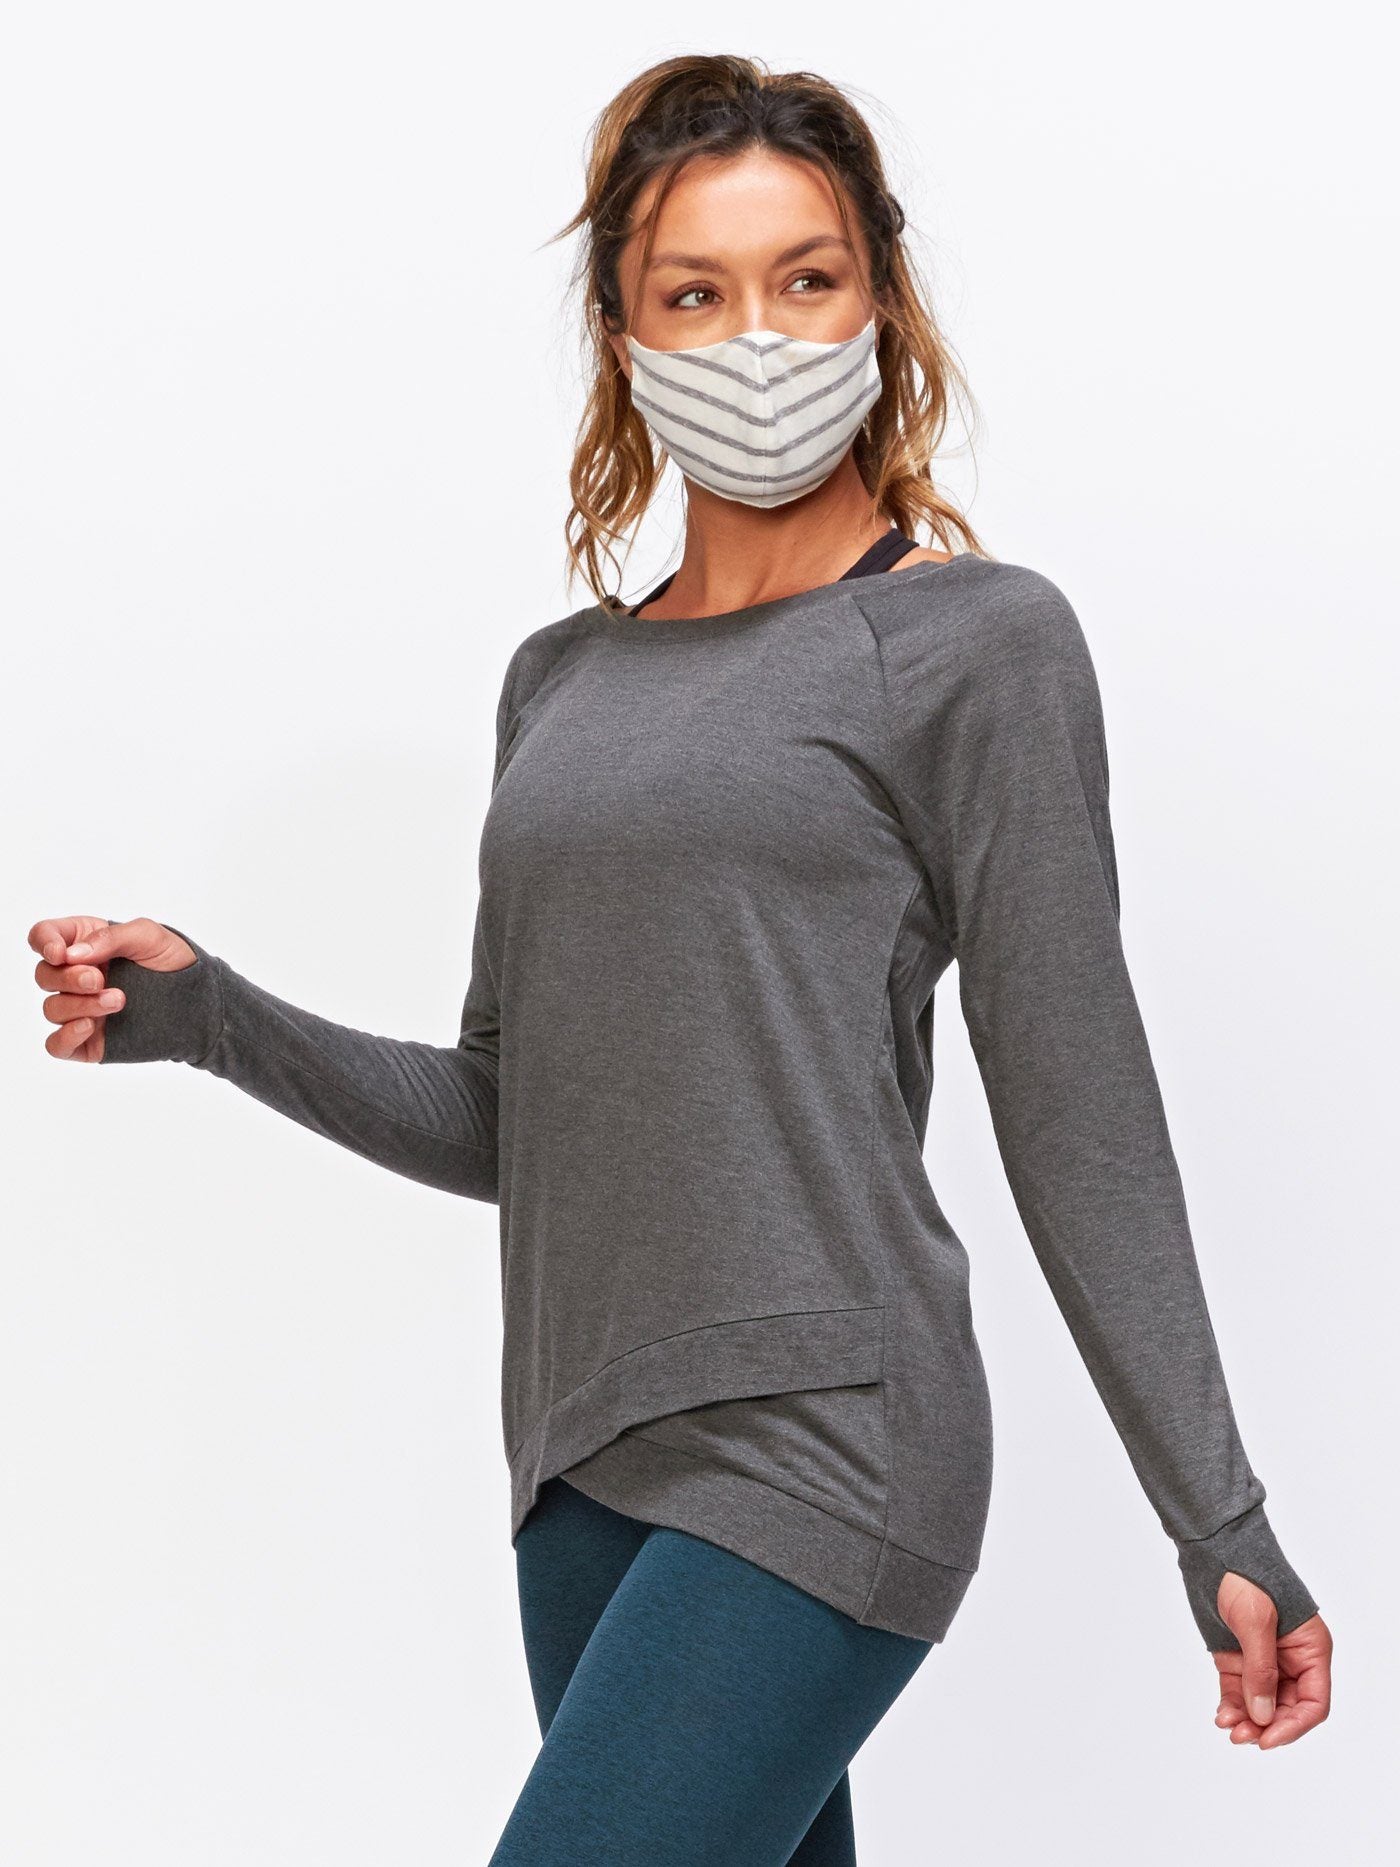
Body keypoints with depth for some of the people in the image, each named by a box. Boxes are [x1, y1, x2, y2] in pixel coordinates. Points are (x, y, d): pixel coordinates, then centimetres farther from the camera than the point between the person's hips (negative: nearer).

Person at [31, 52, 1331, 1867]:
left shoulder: (974, 642, -2)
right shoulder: (564, 678, 15)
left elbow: (1081, 1121, -4)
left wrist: (1223, 1527, -5)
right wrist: (209, 1017, 5)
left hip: (818, 1449, -6)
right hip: (586, 1460, 6)